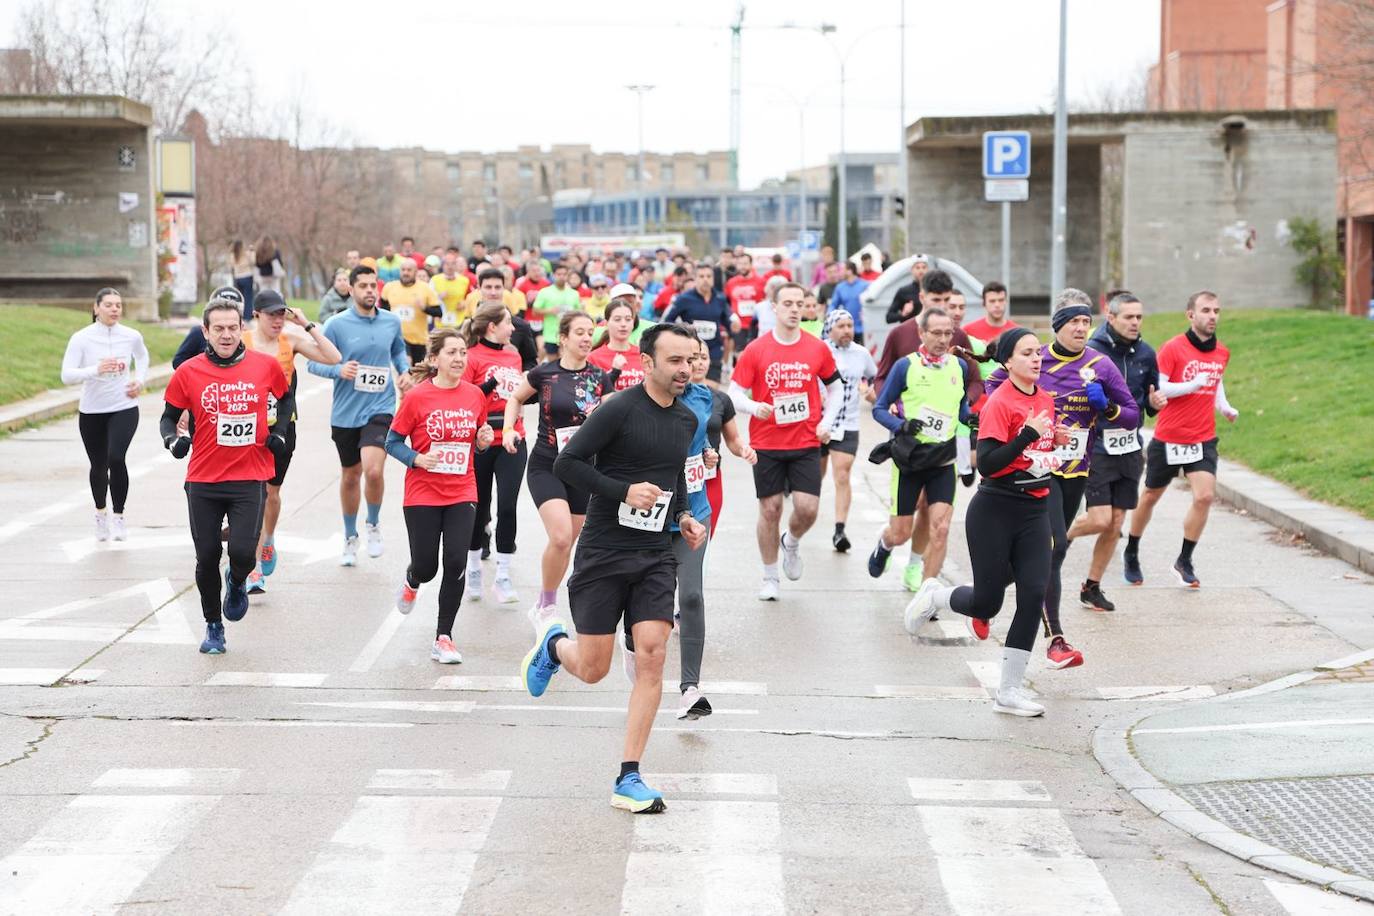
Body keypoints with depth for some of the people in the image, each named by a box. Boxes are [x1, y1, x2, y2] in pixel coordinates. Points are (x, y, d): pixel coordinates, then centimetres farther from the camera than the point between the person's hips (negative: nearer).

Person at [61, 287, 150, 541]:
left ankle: (118, 516, -8)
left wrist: (140, 381, 5)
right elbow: (66, 375, -18)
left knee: (116, 458, -22)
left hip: (124, 409, 0)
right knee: (98, 466, 13)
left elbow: (142, 357, 21)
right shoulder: (81, 339, -11)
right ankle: (100, 513, 40)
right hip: (91, 412, 0)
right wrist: (96, 370, -33)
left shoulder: (132, 337, -3)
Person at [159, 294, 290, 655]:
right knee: (207, 557, 5)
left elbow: (286, 398, 19)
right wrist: (173, 439, -13)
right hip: (203, 480, 1)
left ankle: (238, 582, 23)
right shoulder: (188, 372, -3)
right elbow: (169, 416, 7)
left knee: (242, 552, -14)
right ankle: (213, 626, 26)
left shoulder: (265, 366, -1)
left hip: (250, 479, -1)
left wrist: (279, 433, 4)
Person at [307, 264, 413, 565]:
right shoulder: (337, 325, -6)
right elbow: (312, 363, -3)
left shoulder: (392, 322, 2)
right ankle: (350, 538, 33)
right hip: (345, 413, 0)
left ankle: (374, 524, 8)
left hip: (380, 408, 0)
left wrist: (404, 371, 5)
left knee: (374, 471, -20)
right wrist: (338, 370, -21)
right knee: (350, 476, 14)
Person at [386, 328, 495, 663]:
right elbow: (393, 442, -4)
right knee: (426, 567, 2)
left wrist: (483, 442, -7)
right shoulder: (417, 397, -10)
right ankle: (411, 582, 42)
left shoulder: (475, 395, 1)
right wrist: (417, 459, -20)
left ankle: (443, 638, 5)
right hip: (422, 495, -2)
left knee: (455, 563, -8)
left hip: (462, 494, 2)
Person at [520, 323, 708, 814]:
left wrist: (684, 516, 10)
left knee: (651, 656, -10)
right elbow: (566, 464, -14)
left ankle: (629, 779, -4)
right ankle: (553, 644, 39)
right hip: (603, 553, -5)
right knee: (593, 670, 1)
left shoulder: (687, 419, 10)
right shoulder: (620, 410, -12)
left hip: (656, 556, 5)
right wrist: (626, 491, -22)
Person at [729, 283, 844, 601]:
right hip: (766, 444, -1)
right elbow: (735, 393, -2)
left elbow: (836, 388, 15)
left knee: (808, 508, -8)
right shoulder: (755, 350, -4)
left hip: (806, 444, 1)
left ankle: (791, 543, 27)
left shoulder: (818, 349, 1)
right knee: (770, 510, 4)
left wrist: (827, 423, 3)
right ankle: (770, 577, 20)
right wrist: (754, 407, -22)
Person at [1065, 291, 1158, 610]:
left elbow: (1151, 403, 14)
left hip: (1130, 449, 5)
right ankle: (1059, 537, 20)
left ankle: (1092, 587, 21)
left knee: (1116, 523, 7)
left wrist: (1154, 402, -8)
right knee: (1100, 520, -11)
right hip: (1096, 448, -5)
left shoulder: (1145, 353, 4)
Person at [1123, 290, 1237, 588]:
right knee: (1150, 497, 12)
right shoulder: (1173, 348, -12)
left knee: (1205, 496, -13)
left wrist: (1224, 407, 9)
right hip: (1168, 439, -3)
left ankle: (1184, 561, 2)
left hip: (1203, 440, 3)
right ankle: (1132, 553, 33)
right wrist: (1192, 385, -27)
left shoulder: (1222, 353, 6)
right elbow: (1156, 388, -18)